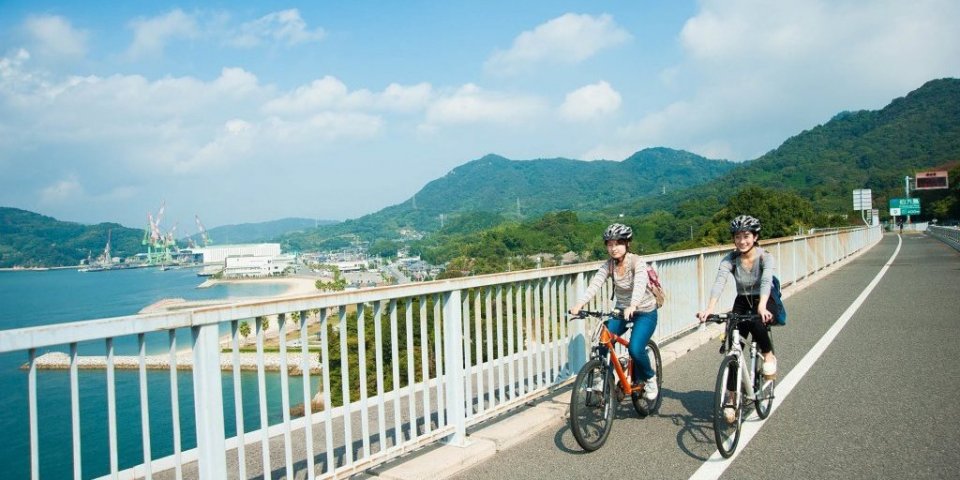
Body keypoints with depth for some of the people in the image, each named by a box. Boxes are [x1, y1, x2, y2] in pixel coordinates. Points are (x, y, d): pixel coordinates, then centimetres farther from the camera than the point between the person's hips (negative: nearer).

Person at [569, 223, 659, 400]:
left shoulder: (637, 262, -22)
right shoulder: (609, 265, -8)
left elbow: (640, 285, -40)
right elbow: (594, 285, -22)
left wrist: (633, 306, -59)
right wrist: (579, 304, -39)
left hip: (645, 312, -5)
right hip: (622, 311, 5)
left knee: (635, 349, -22)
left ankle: (649, 379, 10)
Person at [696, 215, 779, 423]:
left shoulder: (765, 258, -18)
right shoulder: (730, 259, -13)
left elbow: (766, 282, -36)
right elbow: (719, 282, -28)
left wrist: (761, 308, -55)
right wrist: (709, 308, -45)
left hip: (765, 303, -2)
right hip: (742, 303, 3)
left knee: (755, 322, -37)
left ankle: (769, 356, -7)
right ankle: (731, 400, -2)